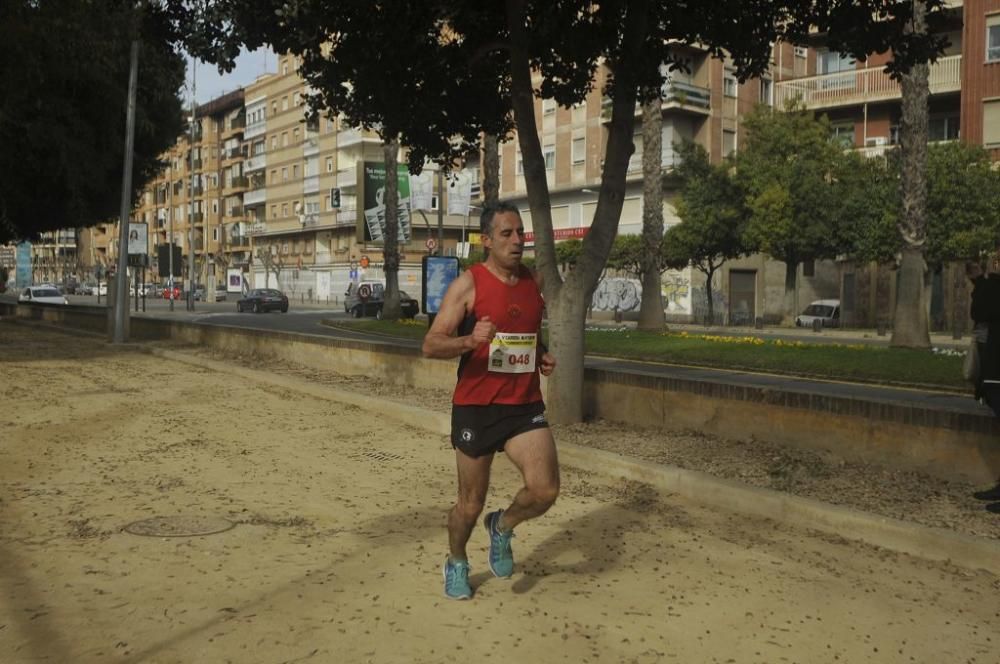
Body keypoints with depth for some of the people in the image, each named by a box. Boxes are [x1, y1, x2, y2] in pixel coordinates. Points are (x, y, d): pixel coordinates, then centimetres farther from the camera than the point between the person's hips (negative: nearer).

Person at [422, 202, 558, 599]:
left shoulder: (534, 282, 7)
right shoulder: (468, 284, -9)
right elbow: (431, 345, -14)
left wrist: (543, 357, 4)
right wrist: (469, 340, -33)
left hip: (525, 406, 4)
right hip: (476, 407, -3)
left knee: (545, 491, -13)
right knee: (471, 505, 9)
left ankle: (503, 527, 20)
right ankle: (456, 563, 39)